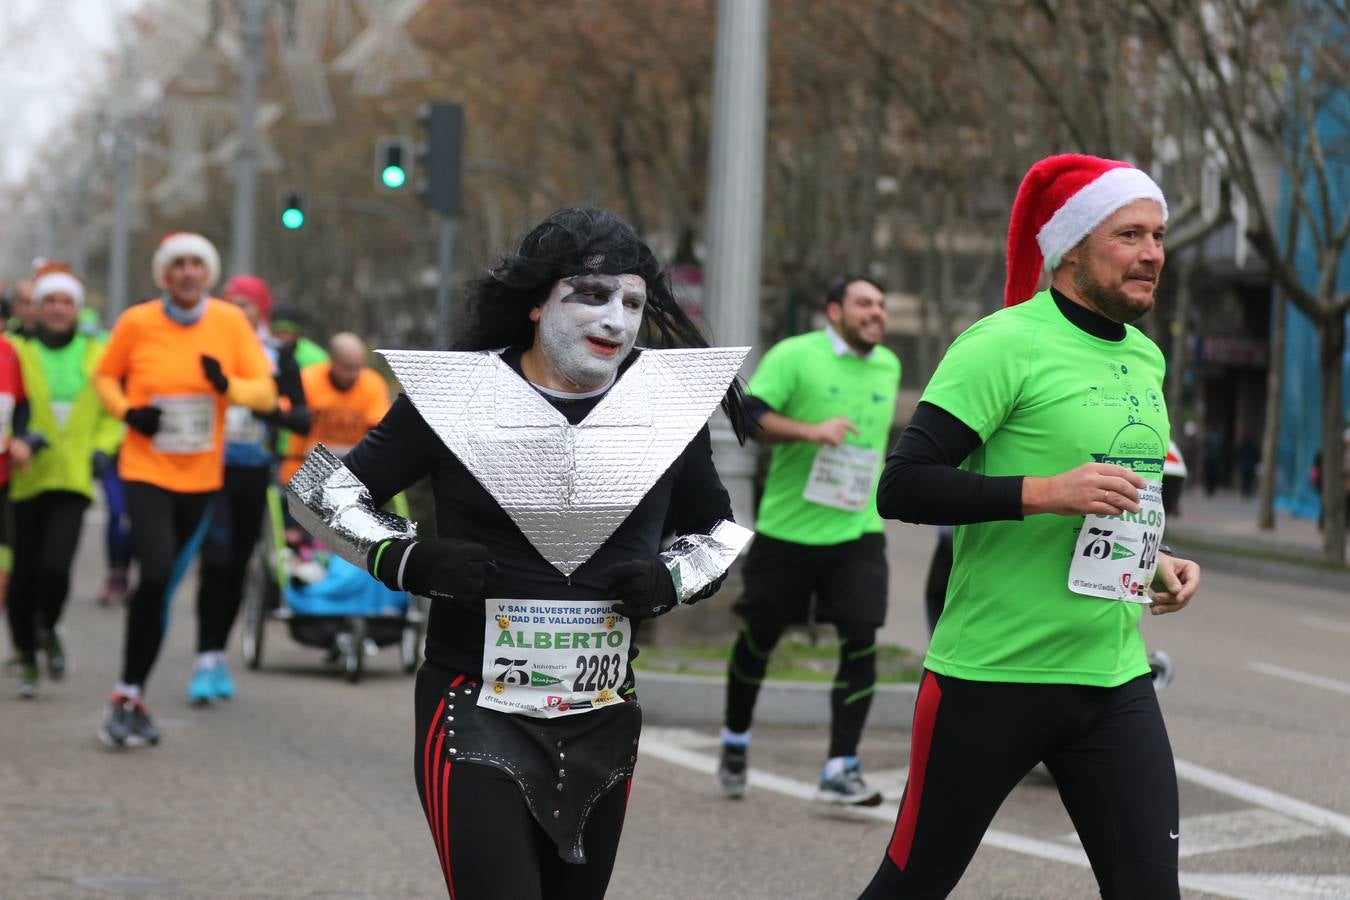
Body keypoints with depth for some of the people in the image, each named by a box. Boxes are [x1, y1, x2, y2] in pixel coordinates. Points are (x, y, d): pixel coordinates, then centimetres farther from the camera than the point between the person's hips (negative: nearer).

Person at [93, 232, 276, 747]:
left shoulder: (230, 322, -2)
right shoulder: (137, 323, -6)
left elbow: (266, 391, -1)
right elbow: (105, 377, 9)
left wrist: (229, 385, -22)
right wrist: (127, 411, -11)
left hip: (201, 477, 3)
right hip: (147, 470, -3)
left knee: (164, 587, 11)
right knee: (155, 573, -21)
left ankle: (131, 697, 24)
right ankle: (126, 698, -12)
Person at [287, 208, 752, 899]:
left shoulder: (669, 405, 1)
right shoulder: (455, 392, -7)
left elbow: (719, 530, 18)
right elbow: (321, 490, 2)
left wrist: (672, 580, -3)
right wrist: (404, 560, -14)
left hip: (602, 724, 4)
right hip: (477, 713, -4)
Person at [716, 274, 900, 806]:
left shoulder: (888, 367, 12)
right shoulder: (794, 356, -6)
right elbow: (749, 416, -15)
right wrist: (809, 431, -27)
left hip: (857, 530, 3)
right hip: (788, 527, -3)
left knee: (861, 642, -10)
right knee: (760, 638, 9)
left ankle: (841, 770, -7)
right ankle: (735, 741, 32)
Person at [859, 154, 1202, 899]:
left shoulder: (1145, 359, 12)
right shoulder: (1003, 346, -12)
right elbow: (902, 487, -19)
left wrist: (1154, 561, 10)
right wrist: (1044, 492, -27)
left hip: (1113, 679, 6)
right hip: (992, 676, -6)